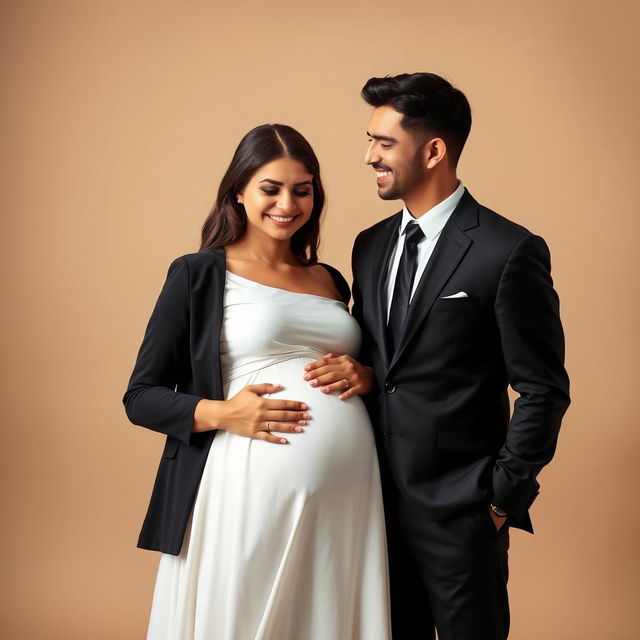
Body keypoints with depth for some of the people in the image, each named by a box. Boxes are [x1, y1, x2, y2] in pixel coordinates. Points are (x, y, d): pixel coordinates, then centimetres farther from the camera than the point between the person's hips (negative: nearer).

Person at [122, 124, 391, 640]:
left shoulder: (331, 282, 14)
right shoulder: (199, 274, 1)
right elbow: (142, 397, 0)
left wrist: (365, 377, 2)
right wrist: (224, 413, -18)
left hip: (346, 492, 5)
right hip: (253, 491, -4)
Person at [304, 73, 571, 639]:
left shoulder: (509, 252, -13)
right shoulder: (371, 246, 8)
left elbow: (543, 390, -10)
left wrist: (504, 495, -9)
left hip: (460, 509, -6)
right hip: (379, 498, 6)